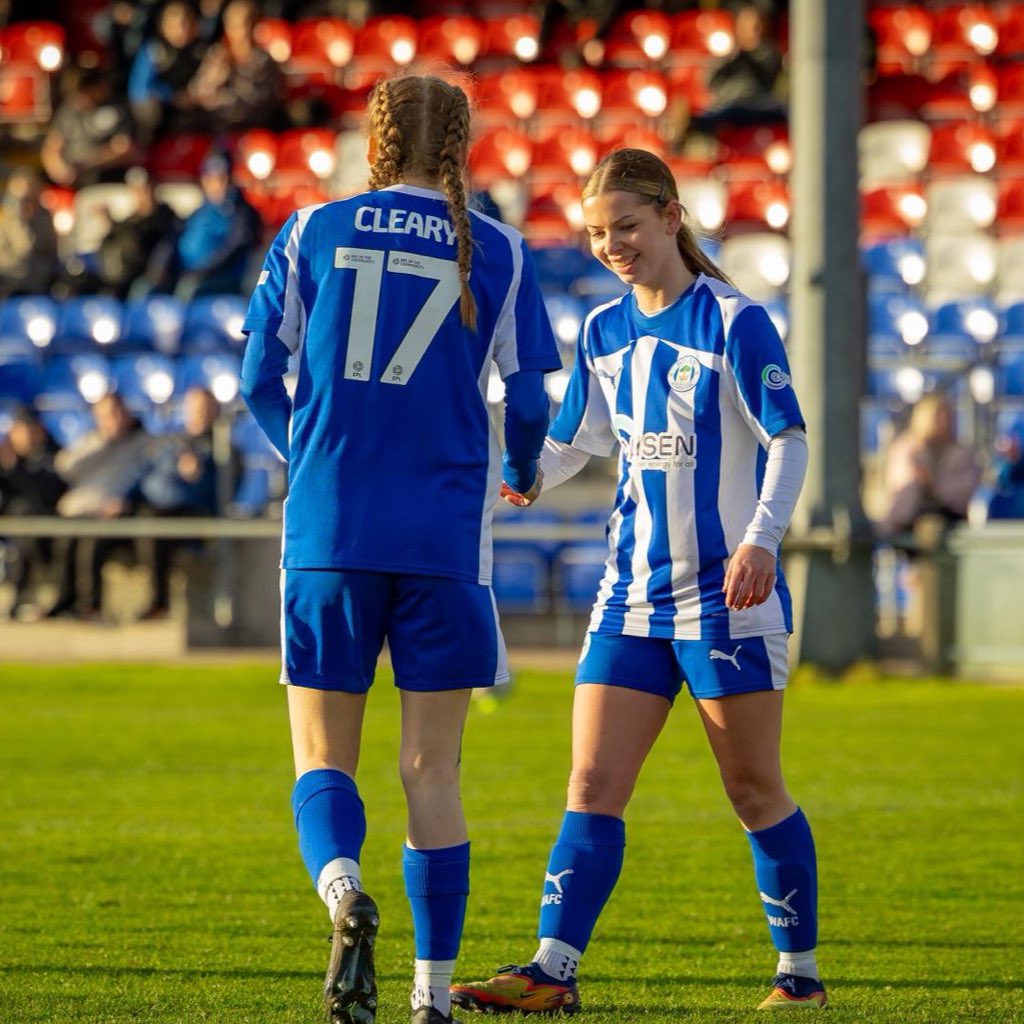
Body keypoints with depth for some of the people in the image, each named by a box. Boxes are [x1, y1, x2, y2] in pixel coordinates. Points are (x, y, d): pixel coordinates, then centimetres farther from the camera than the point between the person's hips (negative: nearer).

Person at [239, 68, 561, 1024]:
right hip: (445, 538, 0)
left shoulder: (311, 233, 4)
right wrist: (521, 470, 29)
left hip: (327, 528, 0)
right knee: (431, 768, 7)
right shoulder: (498, 252, 3)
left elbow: (260, 380, 7)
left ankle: (342, 889, -24)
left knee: (322, 758, 7)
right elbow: (527, 403, 6)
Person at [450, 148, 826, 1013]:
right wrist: (522, 478, -3)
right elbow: (573, 439, 18)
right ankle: (554, 972, -7)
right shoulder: (604, 332, 9)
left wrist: (761, 537, -25)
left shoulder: (733, 322, -9)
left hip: (727, 593, -6)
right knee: (593, 786, -3)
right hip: (633, 595, 6)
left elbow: (789, 440, -11)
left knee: (755, 789, 2)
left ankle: (801, 972, 14)